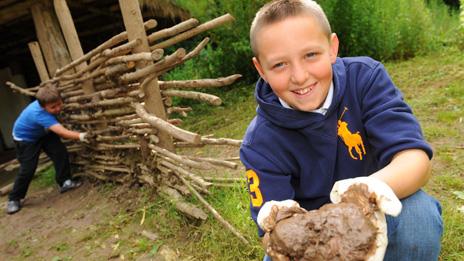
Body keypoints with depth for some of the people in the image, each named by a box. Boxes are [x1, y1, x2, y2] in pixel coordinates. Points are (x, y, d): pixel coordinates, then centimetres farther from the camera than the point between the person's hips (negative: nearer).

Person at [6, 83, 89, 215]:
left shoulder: (47, 102, -23)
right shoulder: (39, 114, -45)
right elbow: (63, 132, -54)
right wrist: (81, 136, -64)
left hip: (43, 133, 7)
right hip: (25, 138, -7)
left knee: (61, 152, -11)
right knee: (27, 169, -8)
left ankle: (64, 182, 2)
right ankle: (14, 199, 11)